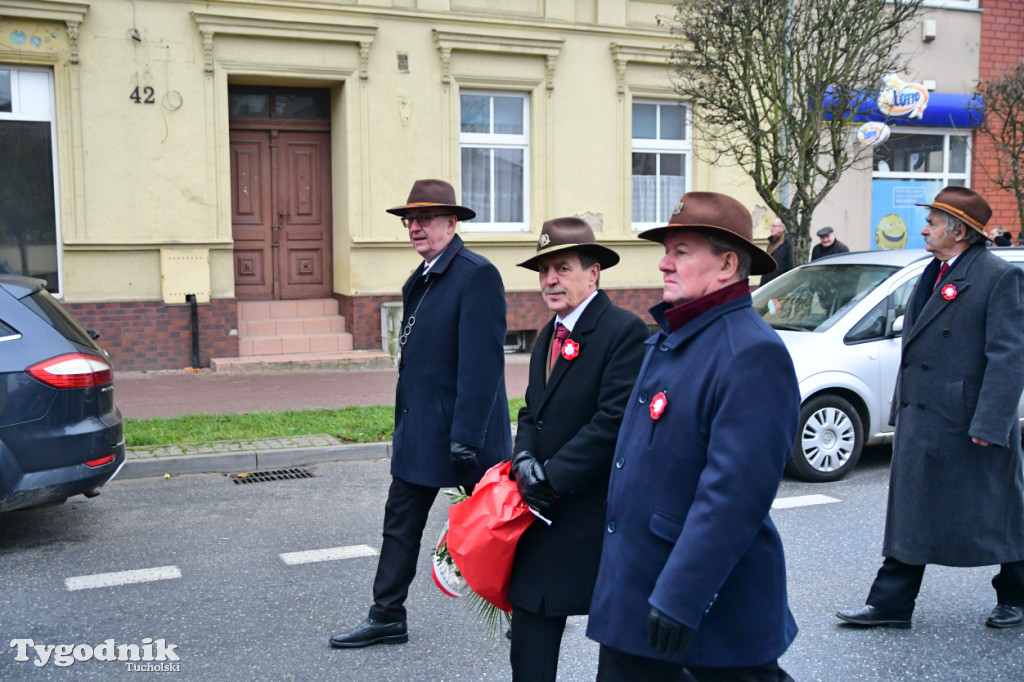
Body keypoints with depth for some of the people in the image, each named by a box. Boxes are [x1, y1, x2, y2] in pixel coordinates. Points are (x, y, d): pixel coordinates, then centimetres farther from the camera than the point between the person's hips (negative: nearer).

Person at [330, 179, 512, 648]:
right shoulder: (419, 281, 12)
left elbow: (481, 363, -22)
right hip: (418, 432, 9)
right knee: (400, 522, 14)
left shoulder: (477, 275, -16)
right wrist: (405, 425, 17)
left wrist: (466, 435, -25)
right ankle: (386, 618, 27)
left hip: (463, 430, -9)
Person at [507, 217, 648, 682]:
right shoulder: (548, 335, 14)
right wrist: (525, 461, -5)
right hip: (545, 516, 8)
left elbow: (614, 422, -21)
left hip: (597, 517, -8)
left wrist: (551, 476, -18)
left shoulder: (624, 332, -14)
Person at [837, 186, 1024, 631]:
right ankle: (890, 605, 16)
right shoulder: (933, 274, 13)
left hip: (969, 422, -8)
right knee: (910, 514, 10)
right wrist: (900, 408, 16)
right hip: (920, 419, 8)